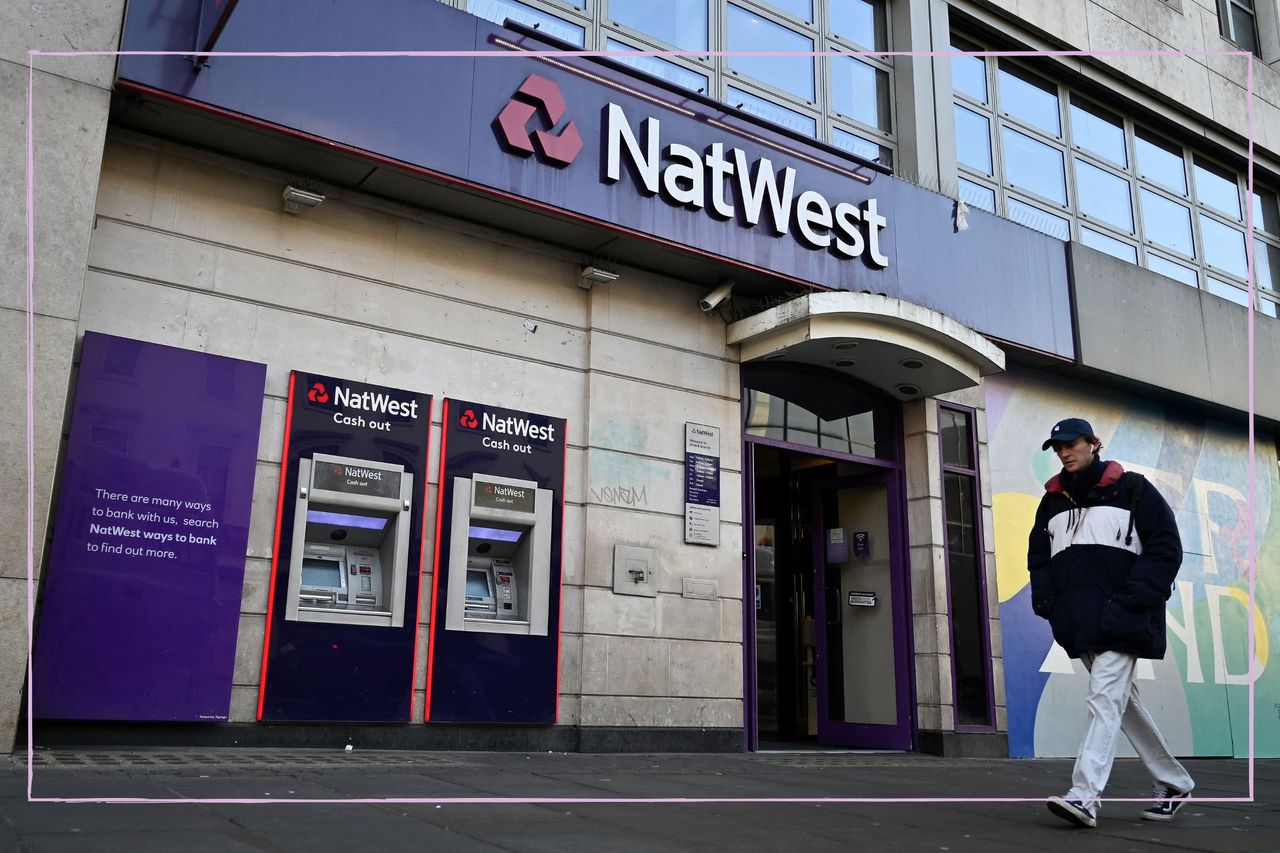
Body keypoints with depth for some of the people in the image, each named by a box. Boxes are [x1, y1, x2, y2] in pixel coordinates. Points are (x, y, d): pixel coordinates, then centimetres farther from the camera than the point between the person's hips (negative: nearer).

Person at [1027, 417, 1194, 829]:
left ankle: (1084, 796, -20)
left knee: (1105, 699, -15)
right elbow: (1039, 558, 20)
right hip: (1080, 623, 6)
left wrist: (1134, 599, -13)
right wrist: (1046, 602, 5)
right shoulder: (1052, 501, 15)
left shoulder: (1132, 489, -1)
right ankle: (1174, 783, 27)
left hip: (1120, 620, -6)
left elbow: (1165, 547, -4)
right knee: (1124, 703, 12)